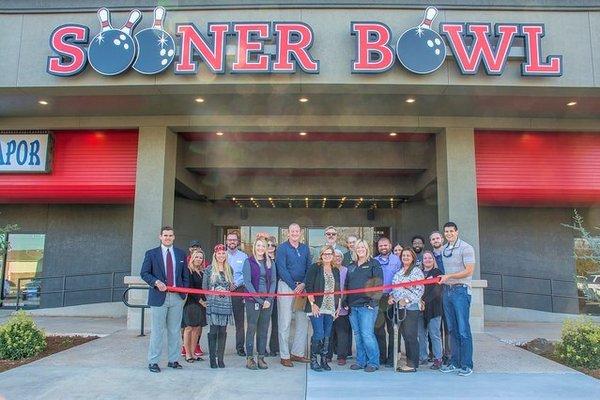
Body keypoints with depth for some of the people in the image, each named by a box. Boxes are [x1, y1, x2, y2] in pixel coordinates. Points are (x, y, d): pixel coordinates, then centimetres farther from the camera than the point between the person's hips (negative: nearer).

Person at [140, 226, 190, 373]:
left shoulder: (181, 254, 10)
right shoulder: (151, 254, 2)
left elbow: (185, 275, 13)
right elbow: (144, 273, 0)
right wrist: (156, 282, -16)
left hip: (177, 297, 3)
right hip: (159, 296, -3)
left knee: (175, 330, 9)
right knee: (157, 331, 1)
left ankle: (173, 360, 20)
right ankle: (153, 361, 12)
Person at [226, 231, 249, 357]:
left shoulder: (243, 256, 7)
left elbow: (246, 274, -1)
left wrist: (236, 284, -13)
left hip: (238, 290, -1)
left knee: (239, 320, 2)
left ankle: (240, 347, 8)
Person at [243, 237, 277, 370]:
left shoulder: (271, 262, 10)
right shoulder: (249, 262, 0)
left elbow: (273, 281, 7)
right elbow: (247, 282, -7)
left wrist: (269, 299, -6)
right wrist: (259, 300, -12)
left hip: (267, 300, 3)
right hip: (252, 300, -3)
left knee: (264, 329, 7)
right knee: (251, 329, 1)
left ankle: (261, 357, 14)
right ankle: (249, 358, 9)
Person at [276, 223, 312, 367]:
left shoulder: (305, 248, 13)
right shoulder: (282, 248, -2)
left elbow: (309, 268, 10)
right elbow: (281, 269, -9)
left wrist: (303, 284, -6)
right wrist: (294, 286, -12)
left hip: (302, 287, 5)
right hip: (286, 286, -5)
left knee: (303, 321, 6)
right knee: (285, 322, -2)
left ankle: (297, 353, 18)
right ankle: (284, 356, 5)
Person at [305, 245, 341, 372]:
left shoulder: (335, 271, 15)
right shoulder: (314, 268, -2)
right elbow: (309, 287, -7)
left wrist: (338, 306, 14)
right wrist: (312, 303, -13)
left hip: (330, 308, 5)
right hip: (317, 307, -5)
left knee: (327, 336, 7)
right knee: (319, 334, -9)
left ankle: (324, 360, 17)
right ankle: (313, 360, 5)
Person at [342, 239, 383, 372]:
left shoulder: (374, 264, 1)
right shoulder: (351, 266, 18)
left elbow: (378, 283, -7)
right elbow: (346, 285, 19)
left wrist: (373, 301, -14)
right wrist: (345, 302, 10)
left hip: (367, 305, -6)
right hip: (352, 306, 6)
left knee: (367, 334, -9)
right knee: (357, 335, 9)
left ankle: (373, 362, 3)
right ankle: (361, 361, 18)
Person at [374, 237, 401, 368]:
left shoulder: (396, 260, 2)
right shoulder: (374, 261, 13)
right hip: (377, 298, 3)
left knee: (392, 328, 3)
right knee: (378, 328, 5)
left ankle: (391, 358, 10)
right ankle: (381, 356, 15)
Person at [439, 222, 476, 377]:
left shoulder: (466, 248, -6)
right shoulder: (443, 250, 15)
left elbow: (469, 271, -13)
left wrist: (448, 276, -15)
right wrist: (437, 278, 6)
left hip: (461, 291, -7)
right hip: (447, 291, 7)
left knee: (463, 330, -5)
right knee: (452, 329, 11)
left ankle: (467, 365, 2)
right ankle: (455, 362, 18)